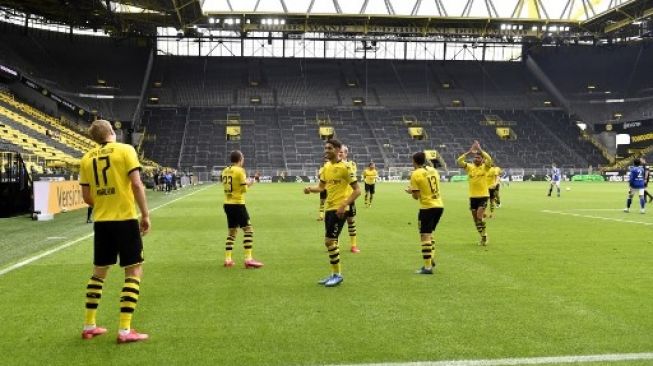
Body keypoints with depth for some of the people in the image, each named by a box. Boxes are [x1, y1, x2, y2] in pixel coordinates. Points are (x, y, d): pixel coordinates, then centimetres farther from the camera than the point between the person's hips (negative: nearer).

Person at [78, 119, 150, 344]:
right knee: (134, 272, 3)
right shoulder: (125, 150, -5)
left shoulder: (87, 158, 8)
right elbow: (136, 184, -14)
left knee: (98, 272, 18)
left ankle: (89, 326, 24)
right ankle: (125, 330, -1)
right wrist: (145, 214, -7)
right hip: (125, 219, -5)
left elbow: (86, 197, 8)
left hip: (101, 221, 5)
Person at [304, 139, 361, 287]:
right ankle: (334, 274, 25)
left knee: (329, 241, -8)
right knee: (331, 241, 13)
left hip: (339, 209, -8)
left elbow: (357, 190, -14)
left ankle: (337, 275, 6)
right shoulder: (326, 167, 9)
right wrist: (310, 188, -4)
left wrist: (344, 205, -22)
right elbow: (321, 187, 18)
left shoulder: (345, 167, -13)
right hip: (329, 208, 8)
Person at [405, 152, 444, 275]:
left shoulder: (415, 174, -9)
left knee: (425, 236, -2)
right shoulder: (434, 170, 8)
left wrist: (410, 191, 13)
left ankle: (427, 267, -3)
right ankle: (431, 259, 20)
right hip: (439, 205, 7)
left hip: (427, 207, -7)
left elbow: (416, 196, -9)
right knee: (430, 233, 23)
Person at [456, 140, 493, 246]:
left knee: (479, 216, -19)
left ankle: (484, 236, -2)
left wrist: (480, 149, -21)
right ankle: (483, 237, 24)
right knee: (475, 219, 9)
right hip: (472, 196, 4)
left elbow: (489, 159, -24)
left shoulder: (485, 167, -3)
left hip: (483, 195, -4)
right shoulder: (469, 167, 3)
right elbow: (459, 161, -10)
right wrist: (469, 152, -14)